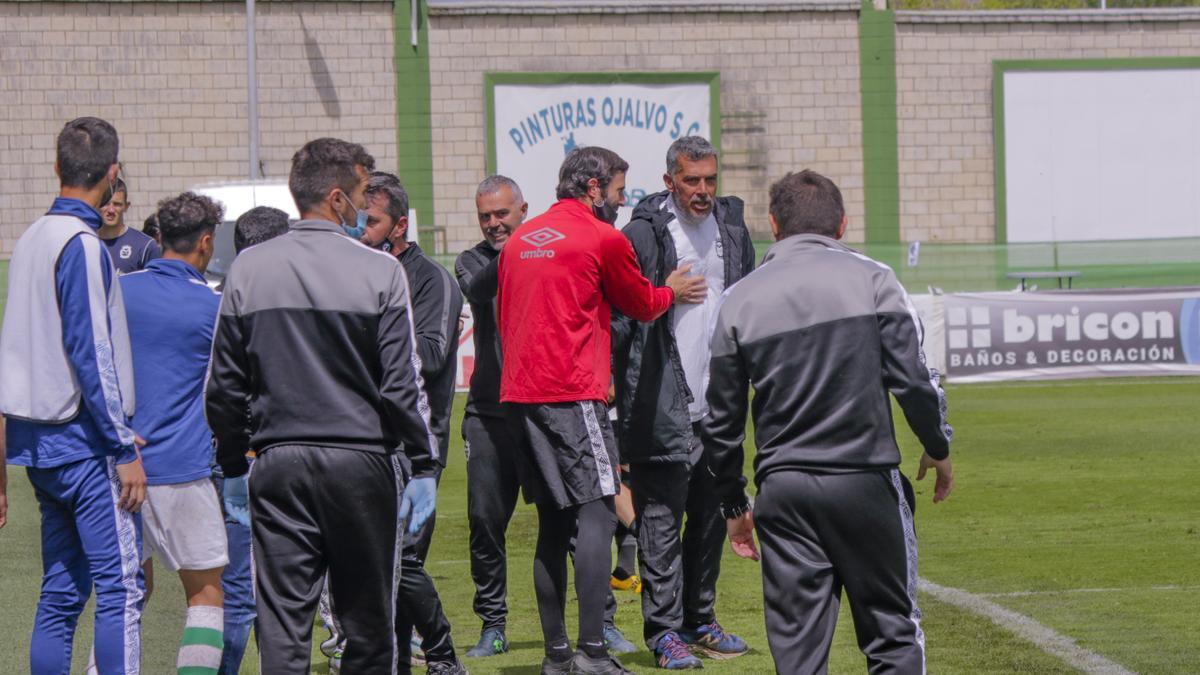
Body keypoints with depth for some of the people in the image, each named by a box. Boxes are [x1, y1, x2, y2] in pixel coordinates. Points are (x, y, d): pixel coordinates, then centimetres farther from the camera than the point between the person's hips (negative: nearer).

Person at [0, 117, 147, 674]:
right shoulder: (82, 245, -12)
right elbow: (91, 352, -17)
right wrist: (123, 448, -15)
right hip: (83, 441, -9)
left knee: (61, 590, 11)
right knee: (120, 586, -10)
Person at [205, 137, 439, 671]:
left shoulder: (249, 269, 3)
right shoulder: (380, 272, -6)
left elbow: (224, 385, 5)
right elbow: (403, 382, -7)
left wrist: (233, 467, 15)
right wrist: (424, 465, 0)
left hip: (279, 466, 2)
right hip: (361, 465, -2)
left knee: (281, 628, 0)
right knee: (368, 626, 9)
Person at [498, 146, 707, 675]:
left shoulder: (520, 240, 16)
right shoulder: (602, 239, -5)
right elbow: (641, 304, 9)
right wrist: (673, 291, 29)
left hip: (519, 393, 8)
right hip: (573, 393, -8)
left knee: (553, 522, 11)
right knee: (596, 514, -7)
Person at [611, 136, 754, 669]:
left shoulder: (732, 230, 12)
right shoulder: (644, 234, -7)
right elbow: (619, 313, -6)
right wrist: (611, 382, -10)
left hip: (718, 405, 6)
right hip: (662, 407, -6)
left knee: (711, 516, 11)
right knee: (661, 521, -5)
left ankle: (700, 622, 21)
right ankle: (664, 631, -1)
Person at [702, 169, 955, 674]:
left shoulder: (740, 299, 6)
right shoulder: (871, 280, -1)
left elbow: (721, 420, 9)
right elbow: (913, 380, -5)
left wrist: (733, 504, 19)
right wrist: (938, 448, 12)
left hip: (782, 489, 2)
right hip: (865, 481, -2)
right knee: (893, 633, 7)